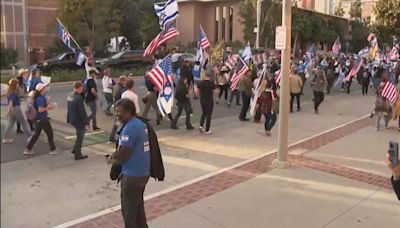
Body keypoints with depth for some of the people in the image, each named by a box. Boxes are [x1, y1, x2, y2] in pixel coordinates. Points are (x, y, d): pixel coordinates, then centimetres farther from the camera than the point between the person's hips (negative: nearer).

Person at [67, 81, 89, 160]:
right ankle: (78, 155, 19)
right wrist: (86, 123, -16)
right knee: (80, 137, 9)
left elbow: (70, 108, 11)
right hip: (79, 120, -8)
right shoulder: (79, 98, -26)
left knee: (79, 135, 27)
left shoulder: (70, 95, 2)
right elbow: (82, 112, -23)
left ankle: (75, 149, 33)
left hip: (72, 119, 8)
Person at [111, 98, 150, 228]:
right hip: (143, 173, 9)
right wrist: (117, 156, 7)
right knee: (138, 206, 22)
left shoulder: (129, 128, -22)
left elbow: (122, 154, -22)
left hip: (132, 176, -9)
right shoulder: (141, 124, 8)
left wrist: (114, 160, -1)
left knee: (128, 210, 7)